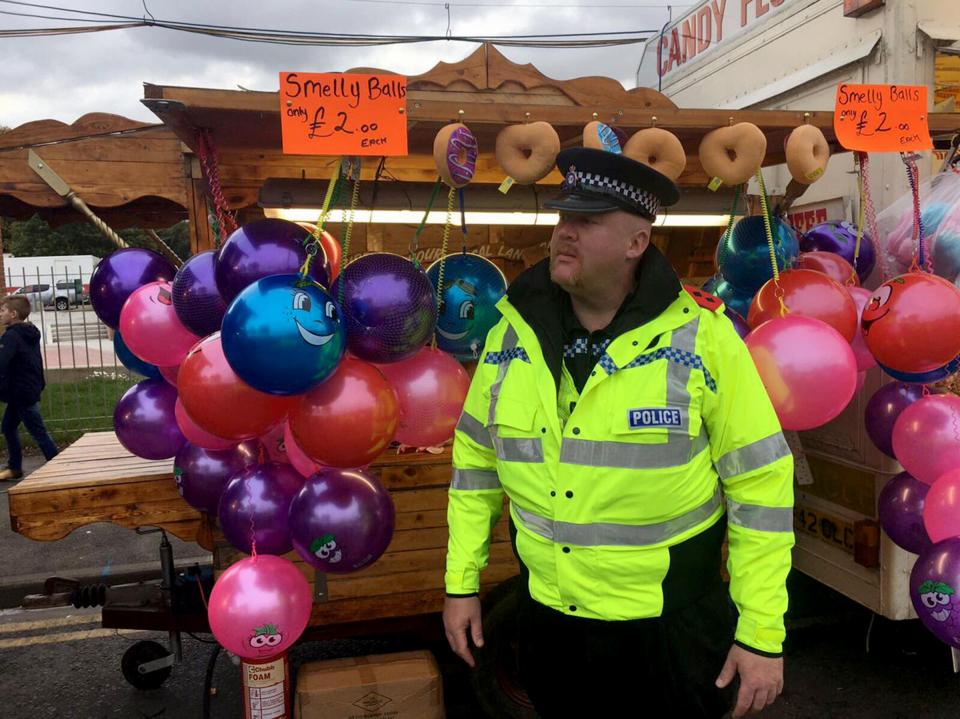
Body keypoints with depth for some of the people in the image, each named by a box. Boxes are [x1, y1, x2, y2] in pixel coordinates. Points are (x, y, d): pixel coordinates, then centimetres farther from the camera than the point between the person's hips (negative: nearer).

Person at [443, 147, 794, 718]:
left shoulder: (701, 335, -16)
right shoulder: (514, 329, -5)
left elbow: (761, 482, -12)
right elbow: (477, 456, 4)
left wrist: (762, 633, -10)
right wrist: (462, 581, 6)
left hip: (670, 629, -3)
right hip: (548, 620, 4)